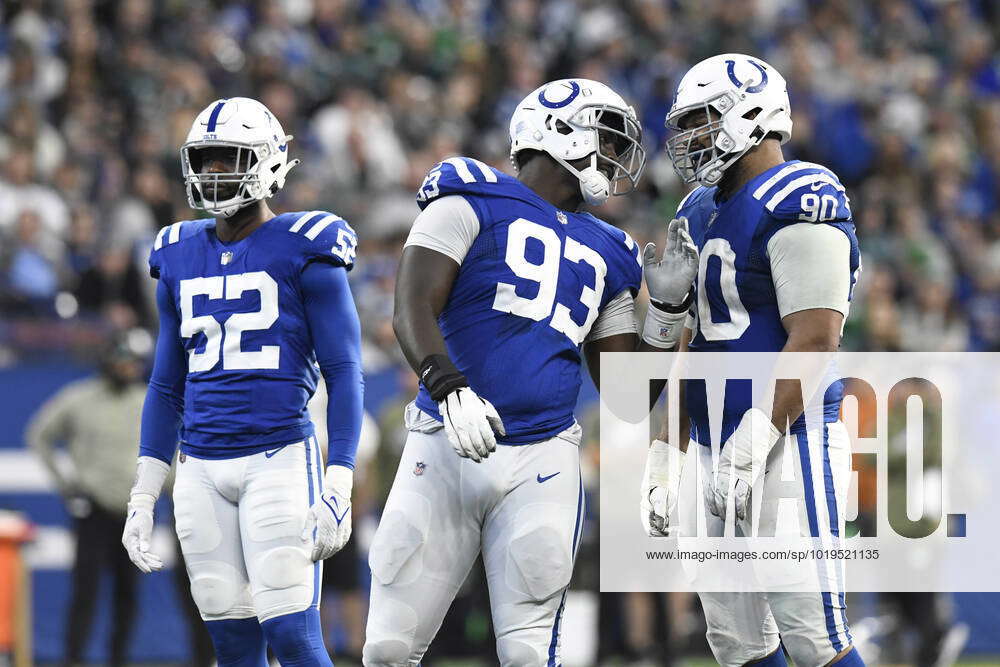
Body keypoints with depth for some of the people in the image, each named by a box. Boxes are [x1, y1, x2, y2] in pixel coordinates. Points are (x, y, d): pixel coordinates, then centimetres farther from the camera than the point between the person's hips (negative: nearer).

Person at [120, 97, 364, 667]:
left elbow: (344, 374, -6)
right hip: (201, 469, 5)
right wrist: (144, 496, 13)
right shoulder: (181, 259, 13)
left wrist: (339, 487, -14)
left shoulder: (303, 253, -3)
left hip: (278, 459, -5)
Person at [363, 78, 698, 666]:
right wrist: (449, 389, -26)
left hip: (542, 463, 3)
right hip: (446, 447, -3)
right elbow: (413, 309, -9)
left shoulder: (605, 254, 18)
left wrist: (667, 305, 8)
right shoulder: (473, 200, 4)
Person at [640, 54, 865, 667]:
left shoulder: (799, 202, -11)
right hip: (712, 448, 9)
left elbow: (815, 339, -18)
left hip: (788, 438, -9)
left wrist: (751, 445, -24)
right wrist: (665, 455, 18)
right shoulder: (702, 210, 17)